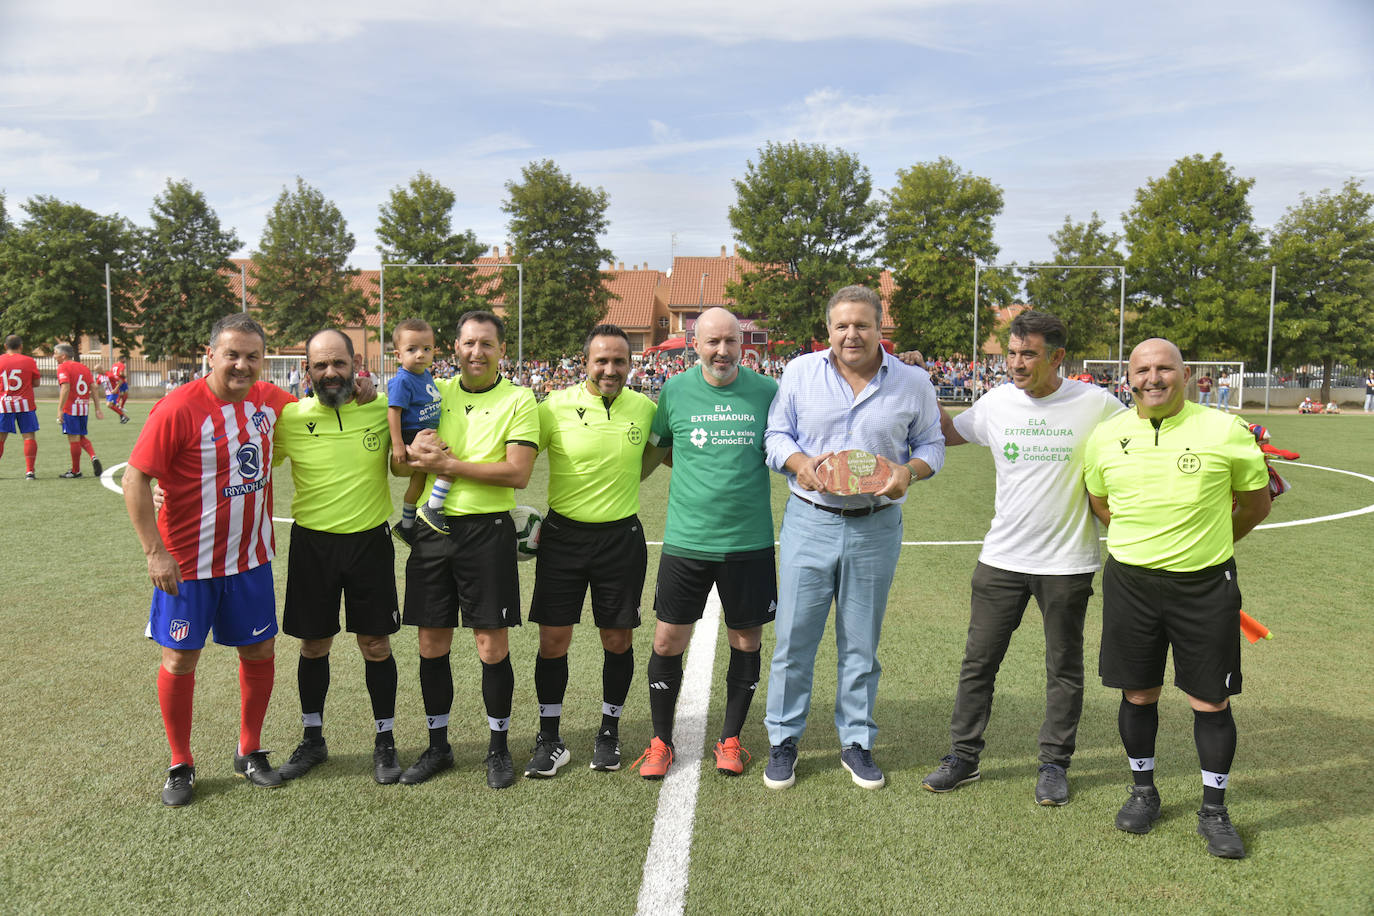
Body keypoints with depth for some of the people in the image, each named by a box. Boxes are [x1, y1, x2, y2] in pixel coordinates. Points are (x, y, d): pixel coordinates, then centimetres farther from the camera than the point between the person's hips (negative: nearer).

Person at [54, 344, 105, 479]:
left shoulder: (63, 367, -6)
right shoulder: (84, 367, 13)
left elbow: (65, 388, -18)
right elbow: (94, 388, 8)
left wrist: (60, 409, -19)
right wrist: (98, 409, 9)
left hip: (70, 408, -7)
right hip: (84, 407, 7)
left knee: (73, 438, 0)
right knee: (81, 436, 19)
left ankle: (76, 470, 8)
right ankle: (94, 457, -6)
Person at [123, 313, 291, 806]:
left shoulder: (270, 399, -1)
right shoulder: (179, 408, -17)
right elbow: (135, 479, -14)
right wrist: (156, 552, -16)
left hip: (251, 556, 5)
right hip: (187, 561, -5)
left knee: (259, 652, 10)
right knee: (180, 658, 6)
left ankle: (249, 752, 29)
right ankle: (180, 766, 24)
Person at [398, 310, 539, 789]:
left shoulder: (518, 400, -3)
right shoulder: (434, 392, 10)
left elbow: (517, 473, -14)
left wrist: (449, 464, -16)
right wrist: (415, 447, -10)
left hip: (487, 530, -4)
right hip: (433, 529, 4)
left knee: (493, 646, 2)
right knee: (432, 645, 10)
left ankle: (498, 747, 21)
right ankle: (438, 746, 27)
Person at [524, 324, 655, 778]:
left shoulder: (644, 408, -2)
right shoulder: (556, 407, -8)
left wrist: (627, 480, 8)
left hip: (621, 537, 1)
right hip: (563, 535, -1)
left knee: (618, 640, 9)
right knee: (553, 640, 2)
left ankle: (609, 732, 29)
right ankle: (549, 740, 19)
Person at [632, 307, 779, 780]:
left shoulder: (767, 391, -1)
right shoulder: (675, 391, 0)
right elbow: (655, 450, 15)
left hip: (749, 541, 0)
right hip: (686, 540, 0)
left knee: (746, 642, 10)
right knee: (668, 641, 4)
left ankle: (730, 740, 29)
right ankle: (661, 741, 24)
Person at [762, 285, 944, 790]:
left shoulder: (914, 382, 2)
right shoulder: (799, 372, 2)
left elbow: (931, 444, 9)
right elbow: (776, 435, 7)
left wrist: (909, 470, -12)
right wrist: (800, 462, -14)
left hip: (875, 527, 0)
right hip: (809, 522, 0)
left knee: (861, 643, 11)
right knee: (794, 638, 4)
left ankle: (856, 742, 28)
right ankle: (783, 740, 21)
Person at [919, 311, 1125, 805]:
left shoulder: (1096, 404, -8)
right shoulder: (996, 403, -1)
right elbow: (948, 431, 17)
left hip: (1067, 561, -2)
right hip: (1001, 557, 2)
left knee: (1064, 667, 11)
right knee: (978, 661, 8)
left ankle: (1054, 763, 28)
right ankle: (963, 756, 22)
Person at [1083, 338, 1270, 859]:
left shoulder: (1225, 431, -6)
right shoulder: (1107, 436, 1)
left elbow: (1256, 503, 7)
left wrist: (1208, 544, 14)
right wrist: (1143, 542, 12)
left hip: (1206, 586, -2)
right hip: (1130, 582, 2)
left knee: (1211, 701, 5)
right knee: (1137, 694, 11)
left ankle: (1214, 810, 24)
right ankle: (1143, 791, 32)